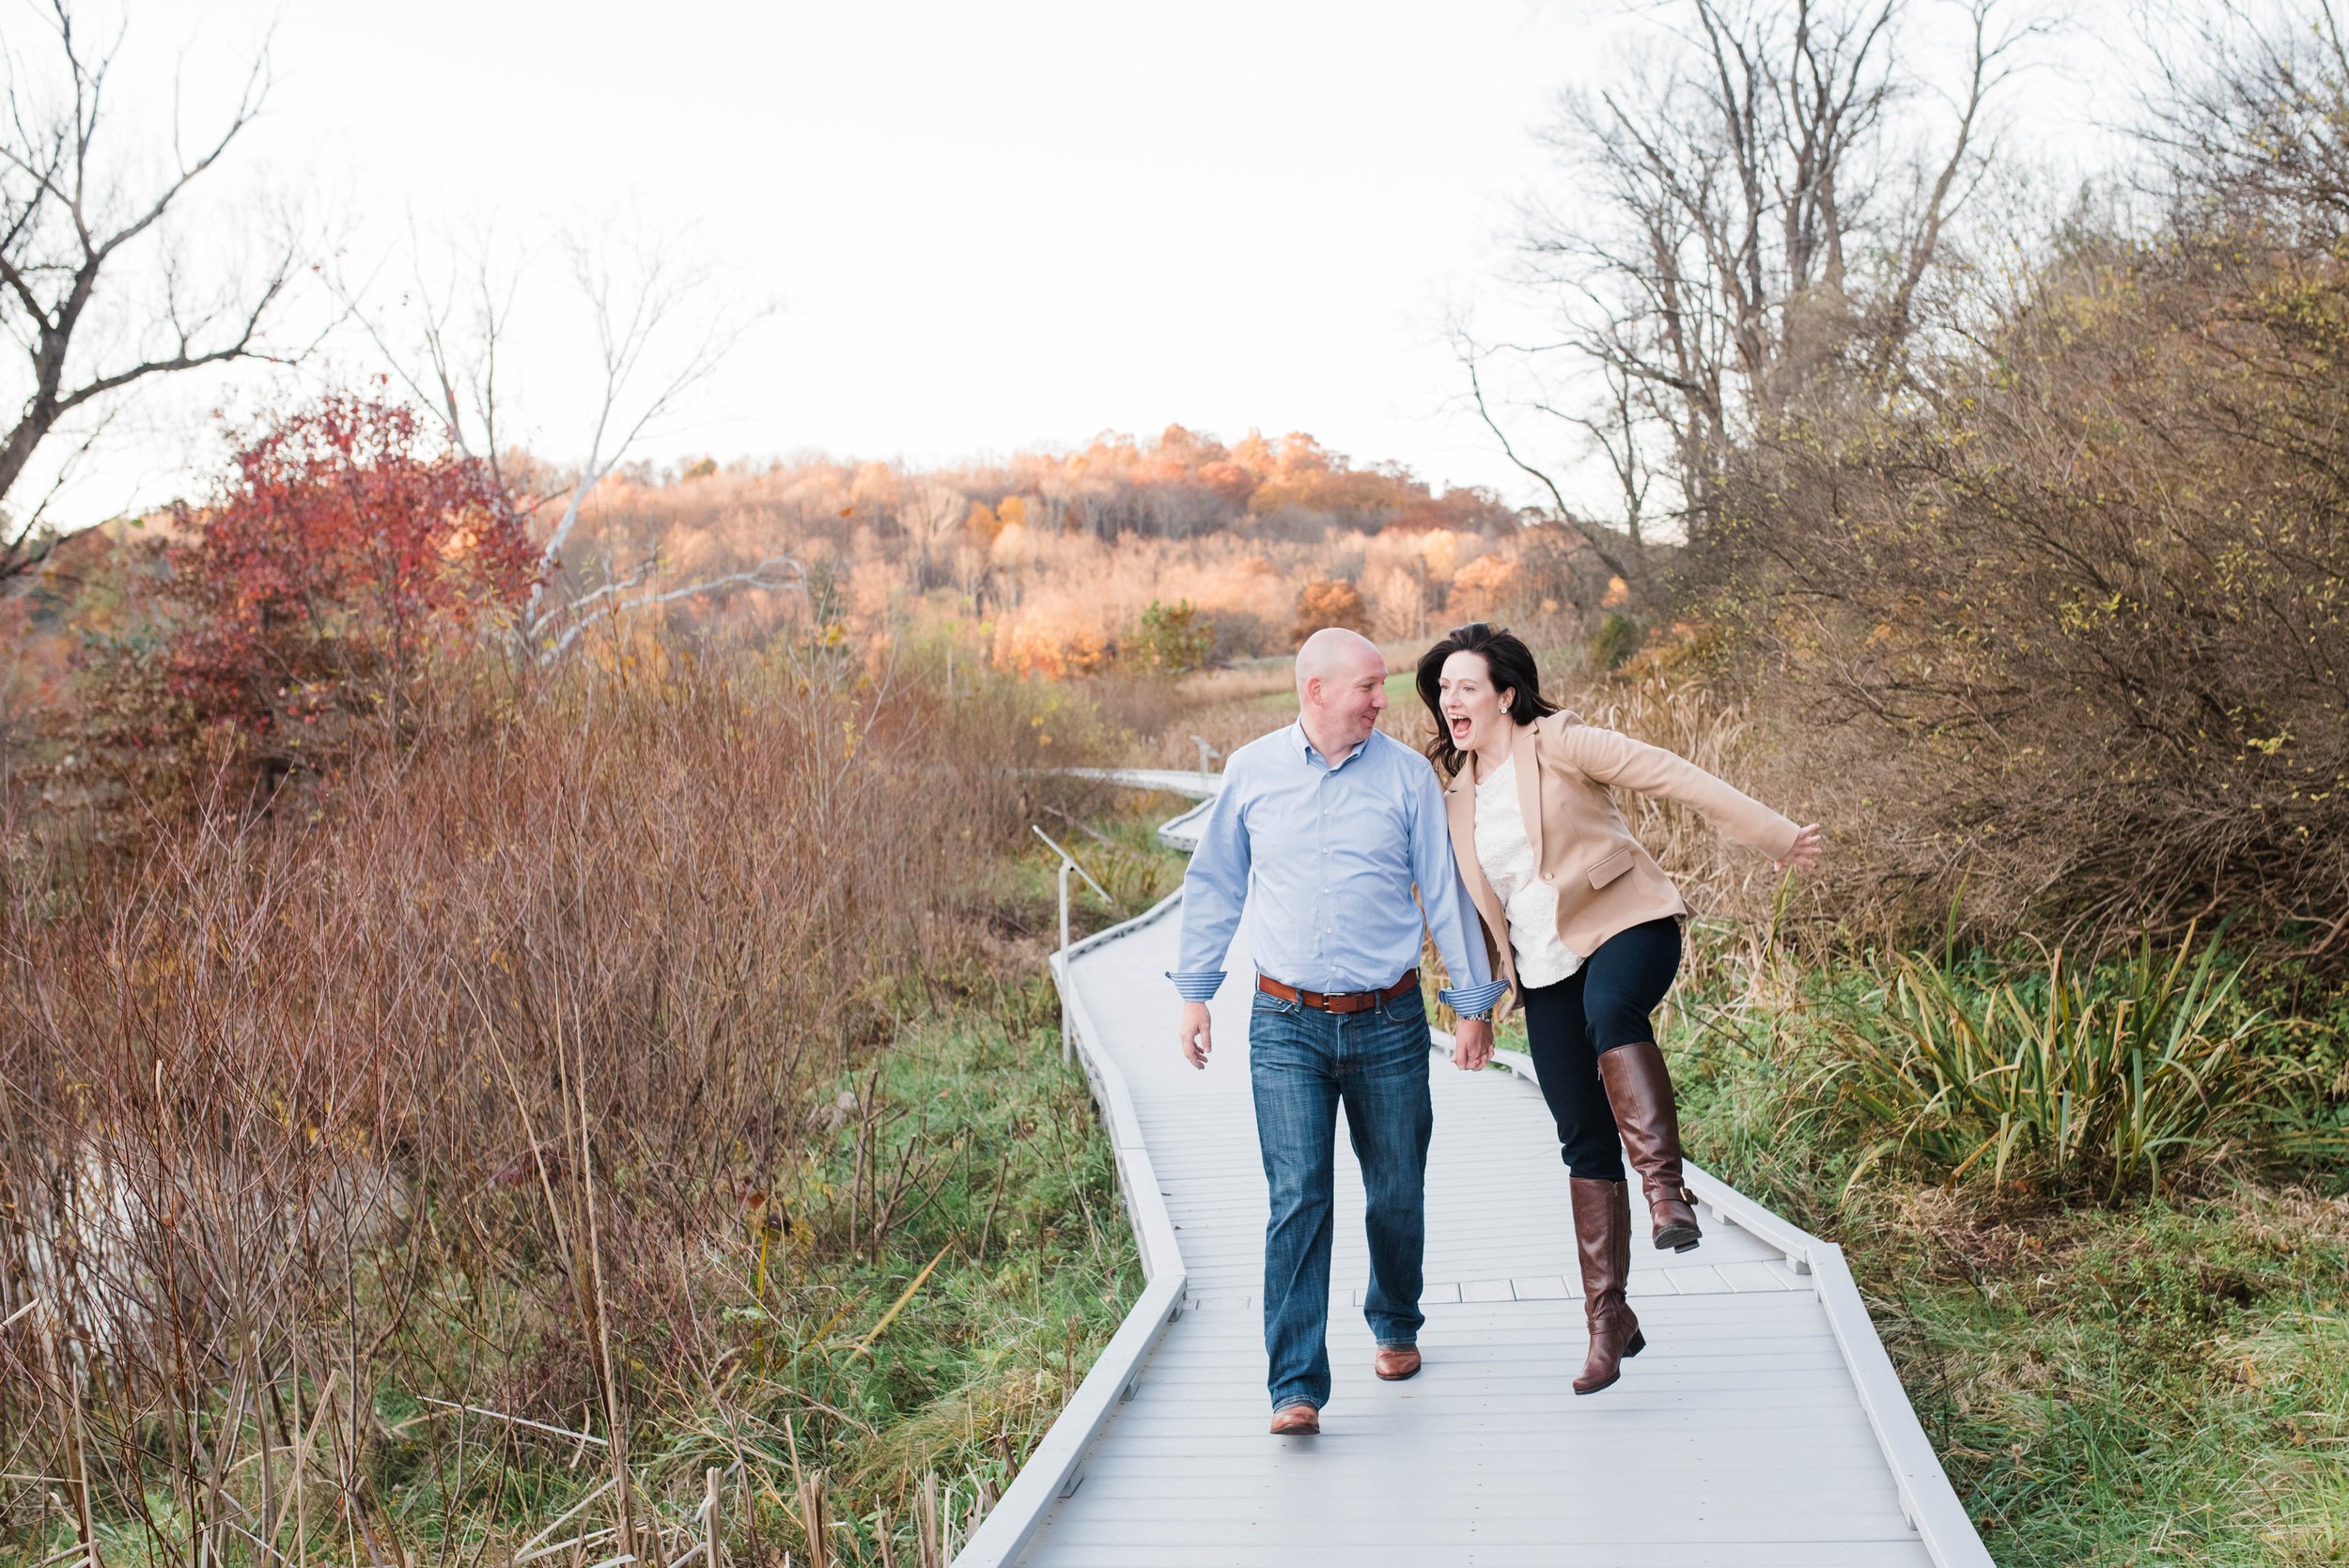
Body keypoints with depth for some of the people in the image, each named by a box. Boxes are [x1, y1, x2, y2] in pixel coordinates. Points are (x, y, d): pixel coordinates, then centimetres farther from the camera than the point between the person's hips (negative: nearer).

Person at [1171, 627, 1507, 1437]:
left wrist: (1475, 999, 7)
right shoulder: (1251, 771, 2)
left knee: (1396, 1193, 12)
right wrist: (1193, 991, 10)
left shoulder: (1407, 774, 0)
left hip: (1389, 1021, 1)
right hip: (1287, 1025, -1)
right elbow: (1214, 885, 12)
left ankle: (1395, 1325, 38)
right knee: (1298, 1200, -9)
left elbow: (1445, 892, 5)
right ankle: (1296, 1387, -7)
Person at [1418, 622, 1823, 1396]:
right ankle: (1608, 1317, 8)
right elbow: (1479, 909, 22)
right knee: (1584, 1142, 2)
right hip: (1545, 971, 5)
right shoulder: (1459, 796, 14)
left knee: (1610, 1009, -41)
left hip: (1624, 924, -5)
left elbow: (1673, 776, -10)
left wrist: (1773, 835, -16)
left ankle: (1665, 1186, -46)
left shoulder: (1558, 745, -4)